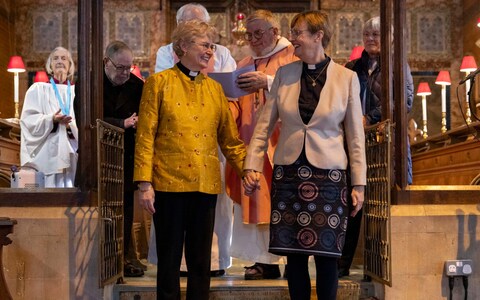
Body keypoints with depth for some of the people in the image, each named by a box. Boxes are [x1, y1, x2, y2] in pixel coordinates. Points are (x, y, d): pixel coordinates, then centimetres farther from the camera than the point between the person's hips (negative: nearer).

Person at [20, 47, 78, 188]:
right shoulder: (38, 89, 7)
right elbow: (28, 119, -2)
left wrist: (71, 125, -12)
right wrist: (52, 119, -18)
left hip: (72, 153, 2)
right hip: (47, 154, -2)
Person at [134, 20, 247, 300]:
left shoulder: (214, 88, 13)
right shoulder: (159, 82, 2)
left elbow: (230, 138, 13)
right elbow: (145, 135, -3)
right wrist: (145, 183, -10)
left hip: (206, 184, 4)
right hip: (169, 182, -3)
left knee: (201, 260, 9)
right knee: (169, 258, 4)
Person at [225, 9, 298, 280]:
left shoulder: (291, 56, 3)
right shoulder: (245, 65, 21)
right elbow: (238, 106, 19)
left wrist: (268, 82, -23)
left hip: (280, 143, -6)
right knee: (256, 202, 2)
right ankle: (266, 261, 6)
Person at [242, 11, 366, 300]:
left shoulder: (346, 78, -1)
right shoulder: (284, 73, 4)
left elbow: (356, 135, 1)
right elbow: (264, 124, 7)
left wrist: (359, 184, -1)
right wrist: (251, 166, -1)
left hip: (328, 176, -2)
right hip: (288, 174, 2)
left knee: (326, 254, 1)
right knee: (294, 253, 5)